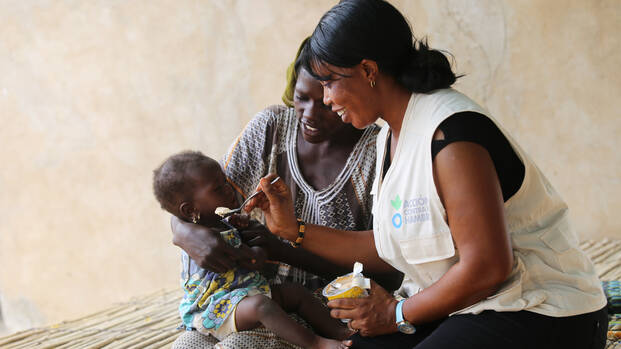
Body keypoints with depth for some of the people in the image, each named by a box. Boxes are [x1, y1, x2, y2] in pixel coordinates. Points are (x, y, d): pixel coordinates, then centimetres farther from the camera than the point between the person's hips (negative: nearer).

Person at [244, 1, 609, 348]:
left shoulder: (452, 131, -21)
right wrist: (294, 230, 10)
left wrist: (397, 313, -12)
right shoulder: (391, 137, 9)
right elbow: (391, 247, 13)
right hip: (463, 308, 9)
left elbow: (486, 268, -25)